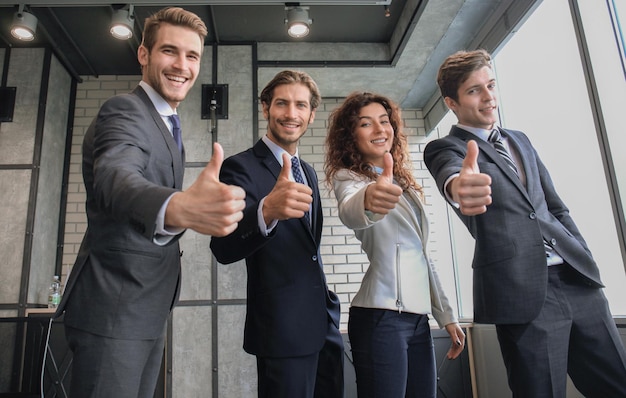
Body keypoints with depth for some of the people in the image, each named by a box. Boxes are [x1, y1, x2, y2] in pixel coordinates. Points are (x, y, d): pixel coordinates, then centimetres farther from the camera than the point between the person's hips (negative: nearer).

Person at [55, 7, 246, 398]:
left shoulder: (162, 123, 15)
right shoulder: (125, 111, -15)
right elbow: (115, 176, -37)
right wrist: (180, 208, -57)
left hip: (148, 308, 9)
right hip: (114, 310, -9)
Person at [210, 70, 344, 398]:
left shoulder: (307, 171, 11)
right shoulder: (241, 167, -12)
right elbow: (224, 249, -25)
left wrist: (328, 307, 18)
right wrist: (267, 210, -44)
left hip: (326, 323, 8)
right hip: (284, 329, -7)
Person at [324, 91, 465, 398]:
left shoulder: (404, 184, 17)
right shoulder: (347, 177, -4)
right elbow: (349, 212, -30)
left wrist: (446, 315, 17)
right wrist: (368, 201, -52)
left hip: (419, 318, 7)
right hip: (381, 317, -6)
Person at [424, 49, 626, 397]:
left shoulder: (520, 141, 19)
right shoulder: (445, 147, 0)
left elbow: (556, 208, 21)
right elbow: (449, 171, -26)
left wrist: (588, 261, 11)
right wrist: (458, 185, -50)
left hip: (577, 278, 6)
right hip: (522, 290, -6)